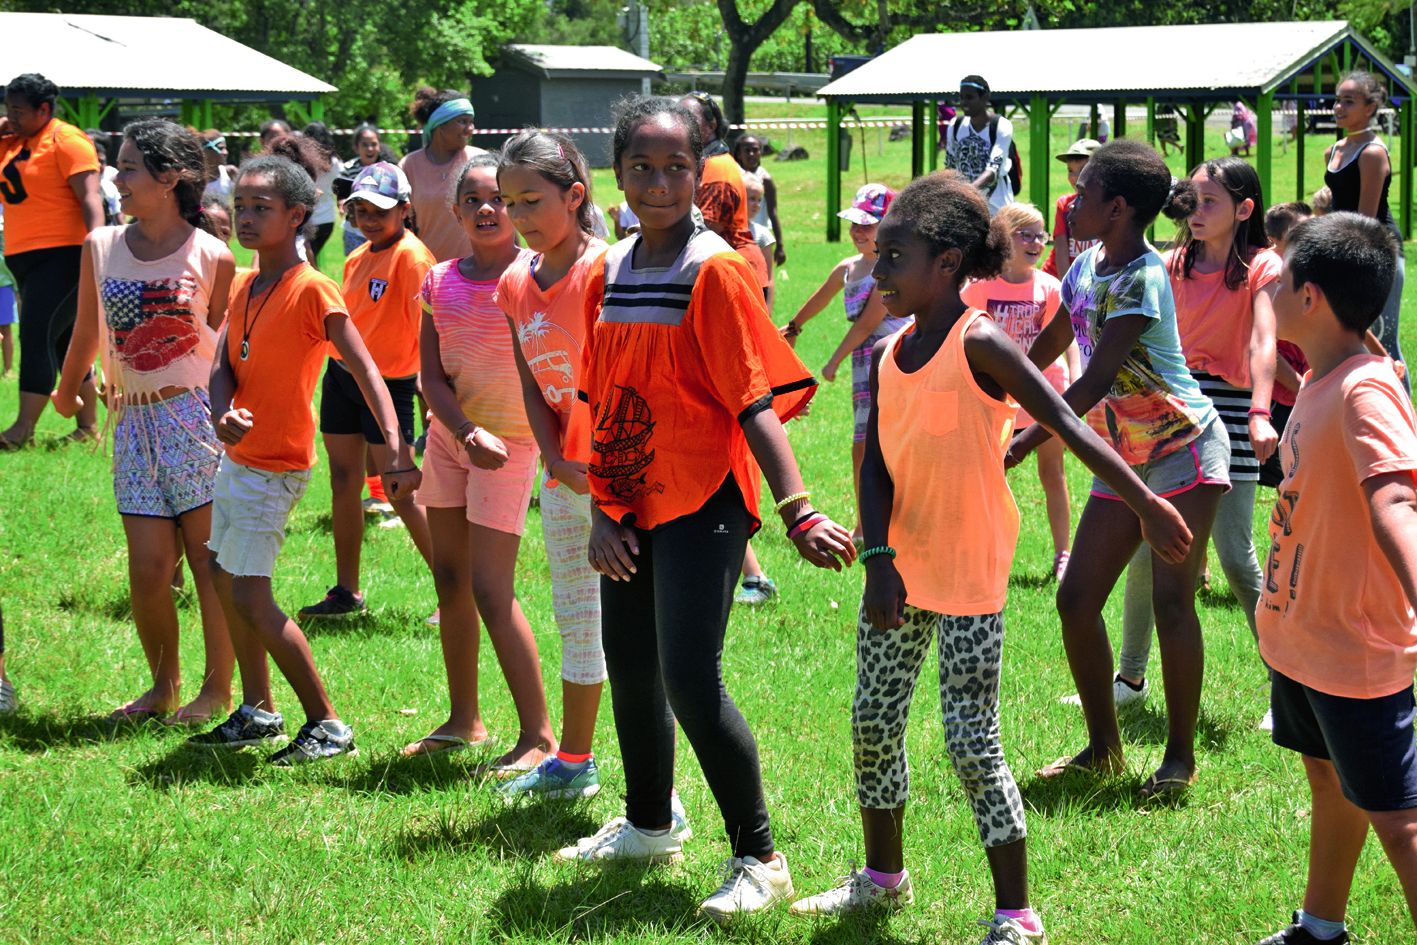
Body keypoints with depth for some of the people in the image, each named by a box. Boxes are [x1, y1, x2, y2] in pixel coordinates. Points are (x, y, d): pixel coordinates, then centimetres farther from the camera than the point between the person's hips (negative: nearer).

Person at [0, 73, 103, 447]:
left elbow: (90, 198, -16)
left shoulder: (67, 141, -9)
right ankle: (88, 426, 19)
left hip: (61, 257, -9)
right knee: (63, 340, 12)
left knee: (37, 334, -14)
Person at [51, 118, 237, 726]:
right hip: (134, 420, 4)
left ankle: (218, 689, 15)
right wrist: (66, 393, 30)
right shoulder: (101, 247, 5)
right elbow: (88, 333, 19)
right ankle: (163, 686, 22)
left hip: (198, 417, -3)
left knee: (209, 559, 2)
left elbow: (225, 343, 3)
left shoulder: (211, 257, -6)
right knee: (148, 569, 2)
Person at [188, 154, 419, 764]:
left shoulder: (312, 290, -17)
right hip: (238, 457, 9)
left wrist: (398, 452, -31)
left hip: (275, 466, -9)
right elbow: (223, 362, 1)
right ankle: (257, 713, 29)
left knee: (251, 599, -10)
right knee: (226, 579, 16)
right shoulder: (245, 286, 8)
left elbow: (365, 371, -21)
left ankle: (327, 725, -2)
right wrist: (224, 412, -21)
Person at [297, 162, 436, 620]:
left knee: (403, 492, -9)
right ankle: (346, 593, 20)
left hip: (389, 382, -8)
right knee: (343, 482, 11)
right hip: (342, 375, 8)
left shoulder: (411, 256, -14)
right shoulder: (357, 258, 12)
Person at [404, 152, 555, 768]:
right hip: (449, 435, 6)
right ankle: (463, 721, 23)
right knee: (450, 580, 11)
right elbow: (431, 376, -1)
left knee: (490, 591, -10)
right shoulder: (439, 281, 4)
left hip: (509, 441, -6)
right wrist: (469, 433, -15)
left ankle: (538, 735, -4)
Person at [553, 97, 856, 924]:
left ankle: (759, 859, -5)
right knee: (630, 668, 19)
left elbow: (755, 402, -16)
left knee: (690, 676, -15)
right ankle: (648, 825, 40)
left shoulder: (716, 272, -13)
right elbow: (601, 400, 11)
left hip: (702, 504, -7)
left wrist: (798, 511, -25)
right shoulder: (608, 275, 7)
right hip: (631, 506, 7)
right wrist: (599, 506, 3)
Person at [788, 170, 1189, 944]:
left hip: (968, 576, -7)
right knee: (873, 722, 15)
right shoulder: (887, 355, 4)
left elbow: (1068, 427, -16)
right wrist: (877, 558, -13)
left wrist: (1147, 504, -18)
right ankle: (883, 875, 35)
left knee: (971, 741, -7)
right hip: (900, 571, 7)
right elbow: (875, 469, 1)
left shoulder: (978, 344, -14)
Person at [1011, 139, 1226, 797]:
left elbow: (1096, 381, -25)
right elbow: (1044, 350, 20)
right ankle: (1103, 747, 13)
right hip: (1122, 458, 8)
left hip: (1183, 447, -8)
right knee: (1076, 600, 2)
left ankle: (1180, 755, 1)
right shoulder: (1087, 266, 6)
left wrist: (1023, 445, -28)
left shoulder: (1142, 277, -19)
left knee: (1170, 600, -9)